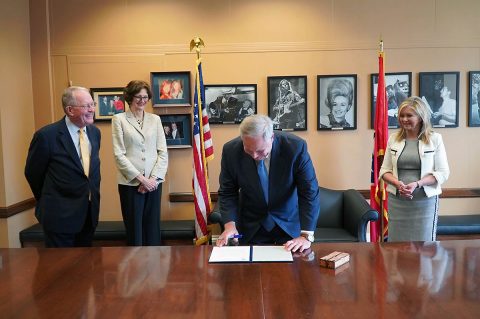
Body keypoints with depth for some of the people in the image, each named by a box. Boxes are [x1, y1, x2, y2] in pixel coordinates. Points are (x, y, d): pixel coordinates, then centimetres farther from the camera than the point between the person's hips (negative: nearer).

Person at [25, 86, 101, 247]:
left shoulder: (95, 132, 3)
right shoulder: (46, 135, -16)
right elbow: (33, 173, -4)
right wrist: (48, 202, 8)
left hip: (90, 212, 6)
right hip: (60, 215, -6)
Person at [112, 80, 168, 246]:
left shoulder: (155, 119, 10)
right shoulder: (119, 119, 1)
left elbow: (163, 152, 6)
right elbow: (119, 154, -5)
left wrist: (153, 178, -7)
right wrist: (141, 178, -11)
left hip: (154, 182, 3)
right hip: (130, 183, -2)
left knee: (152, 227, 8)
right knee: (134, 228, 5)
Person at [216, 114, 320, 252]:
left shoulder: (296, 147, -24)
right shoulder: (231, 151, -18)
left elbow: (310, 193, -20)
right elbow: (227, 193, -6)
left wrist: (306, 235, -26)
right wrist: (230, 224, -21)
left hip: (289, 223, -1)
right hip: (251, 226, 1)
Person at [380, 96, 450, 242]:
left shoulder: (435, 139, -1)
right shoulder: (393, 139, 5)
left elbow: (442, 173, -4)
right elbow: (384, 170, 6)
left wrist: (417, 184, -18)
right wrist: (398, 184, -14)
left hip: (425, 200, -2)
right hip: (396, 200, 2)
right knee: (396, 242, 7)